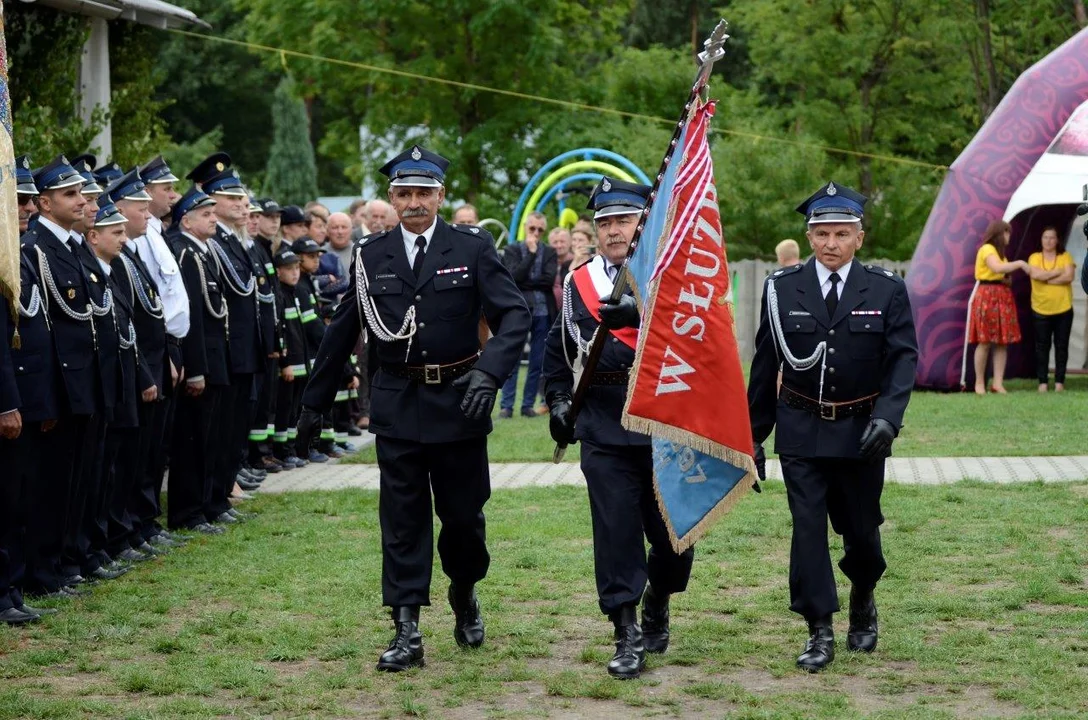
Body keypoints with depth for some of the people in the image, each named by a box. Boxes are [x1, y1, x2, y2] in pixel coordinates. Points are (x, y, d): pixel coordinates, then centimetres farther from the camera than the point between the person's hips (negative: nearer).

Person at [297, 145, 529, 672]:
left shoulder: (472, 248, -2)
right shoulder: (372, 256, 4)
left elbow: (514, 315, -8)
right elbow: (341, 333, 11)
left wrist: (489, 371, -24)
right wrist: (315, 402, 14)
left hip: (457, 405, -1)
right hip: (397, 407, 1)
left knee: (464, 513, 8)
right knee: (402, 520, 1)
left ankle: (464, 592, 37)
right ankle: (406, 632, 4)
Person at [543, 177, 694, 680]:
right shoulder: (580, 282, 11)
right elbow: (559, 348, 22)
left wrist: (640, 314, -34)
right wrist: (557, 398, 9)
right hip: (603, 428, 2)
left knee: (674, 529, 6)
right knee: (616, 531, -2)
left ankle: (657, 602, 34)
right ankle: (628, 637, 2)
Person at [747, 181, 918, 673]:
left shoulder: (886, 291, -2)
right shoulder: (782, 289, 0)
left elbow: (903, 359, -6)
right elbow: (765, 366, 5)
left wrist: (887, 416, -23)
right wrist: (755, 437, 6)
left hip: (861, 432, 0)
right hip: (801, 430, 0)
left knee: (861, 528, 9)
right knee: (808, 527, -5)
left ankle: (862, 601, 38)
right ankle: (820, 632, 2)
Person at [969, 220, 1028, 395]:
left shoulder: (999, 251, 24)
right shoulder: (987, 249, -8)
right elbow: (997, 268, -25)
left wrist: (1008, 280, 6)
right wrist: (1020, 263, -18)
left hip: (1002, 298, 9)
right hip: (987, 297, -9)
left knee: (1003, 341, 1)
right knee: (985, 342, -9)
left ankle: (998, 382, -2)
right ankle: (979, 382, -3)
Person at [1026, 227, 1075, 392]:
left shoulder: (1065, 257, 2)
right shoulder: (1034, 257, 4)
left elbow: (1069, 277, -13)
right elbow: (1035, 274, -16)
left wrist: (1046, 279, -13)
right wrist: (1058, 272, -13)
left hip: (1063, 310, 0)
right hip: (1041, 310, 0)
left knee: (1061, 345, 2)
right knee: (1042, 346, 2)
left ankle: (1059, 381, 7)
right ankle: (1042, 381, 4)